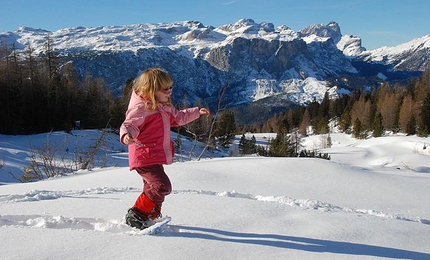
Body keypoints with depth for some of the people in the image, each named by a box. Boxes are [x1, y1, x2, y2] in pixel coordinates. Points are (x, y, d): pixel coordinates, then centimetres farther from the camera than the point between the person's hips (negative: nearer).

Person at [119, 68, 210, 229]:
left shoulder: (163, 107, 13)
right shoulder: (140, 108, -17)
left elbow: (177, 117, 29)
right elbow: (129, 124, -29)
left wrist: (197, 112, 33)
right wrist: (126, 135, -52)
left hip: (156, 157, 10)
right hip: (145, 157, -10)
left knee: (153, 189, 21)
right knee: (162, 186, -20)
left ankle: (152, 216, 39)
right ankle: (137, 215, -11)